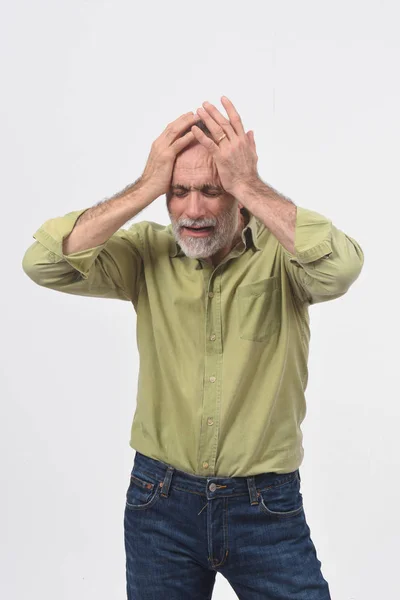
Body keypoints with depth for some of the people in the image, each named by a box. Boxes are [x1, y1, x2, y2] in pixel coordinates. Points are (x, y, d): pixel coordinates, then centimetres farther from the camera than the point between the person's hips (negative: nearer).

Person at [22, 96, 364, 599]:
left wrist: (249, 185, -26)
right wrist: (146, 187, -20)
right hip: (161, 500, 2)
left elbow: (340, 267, -32)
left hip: (266, 506, -1)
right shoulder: (148, 252, -4)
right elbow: (44, 263, -16)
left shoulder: (282, 250, -10)